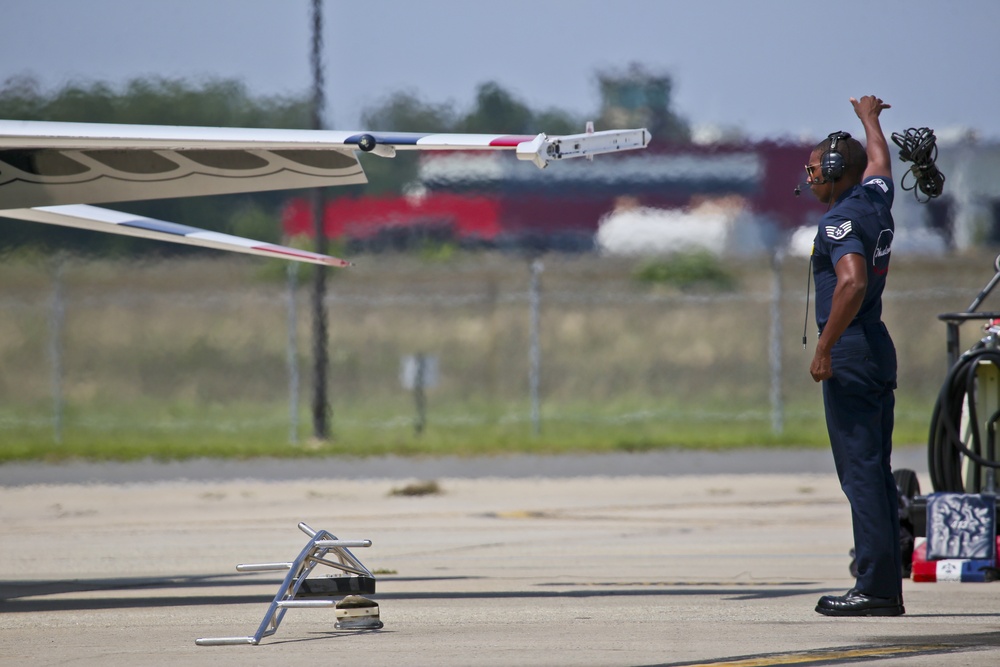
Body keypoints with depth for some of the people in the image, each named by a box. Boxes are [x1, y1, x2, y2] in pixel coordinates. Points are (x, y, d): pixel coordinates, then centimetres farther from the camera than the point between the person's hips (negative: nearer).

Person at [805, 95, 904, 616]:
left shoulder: (840, 221, -14)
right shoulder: (876, 199, 12)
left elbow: (853, 282, -29)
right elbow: (879, 161, 36)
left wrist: (824, 348, -26)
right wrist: (869, 119, 55)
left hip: (849, 354, -9)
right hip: (879, 350, 9)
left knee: (860, 473, -11)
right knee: (875, 472, 10)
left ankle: (875, 587, -15)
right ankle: (887, 588, 11)